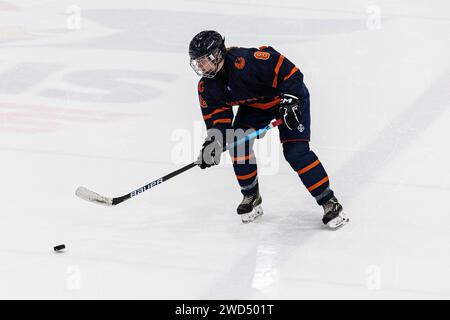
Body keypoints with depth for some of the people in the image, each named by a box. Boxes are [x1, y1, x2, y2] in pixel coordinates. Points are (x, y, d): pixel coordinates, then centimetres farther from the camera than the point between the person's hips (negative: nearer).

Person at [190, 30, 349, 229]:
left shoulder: (246, 60, -36)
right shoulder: (207, 87, -12)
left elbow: (287, 71, -32)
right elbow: (217, 116, -10)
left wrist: (289, 101, -34)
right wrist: (213, 141, -27)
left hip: (290, 96, -7)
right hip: (254, 104, 7)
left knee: (296, 151, -17)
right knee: (237, 144, -11)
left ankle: (329, 203, -8)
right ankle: (251, 197, 10)